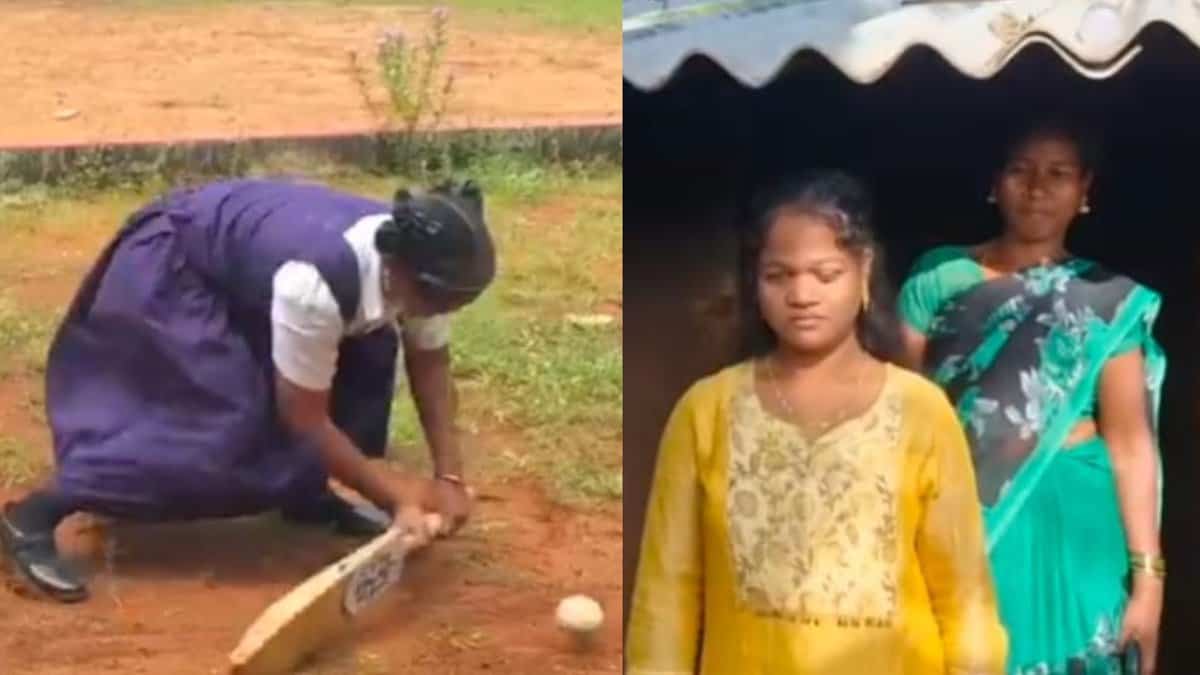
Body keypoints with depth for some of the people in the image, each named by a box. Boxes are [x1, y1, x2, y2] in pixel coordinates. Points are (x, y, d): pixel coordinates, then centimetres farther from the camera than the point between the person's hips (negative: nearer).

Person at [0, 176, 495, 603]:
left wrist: (448, 476, -13)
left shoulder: (416, 263, -19)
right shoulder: (317, 284, -41)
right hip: (169, 269, -8)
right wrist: (397, 498, -25)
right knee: (221, 417, -22)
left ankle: (306, 495, 15)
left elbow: (430, 362, -4)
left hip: (244, 266, 8)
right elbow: (305, 418, -31)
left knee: (368, 352, -2)